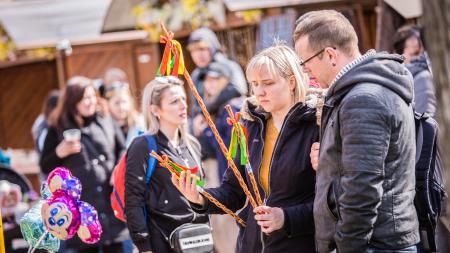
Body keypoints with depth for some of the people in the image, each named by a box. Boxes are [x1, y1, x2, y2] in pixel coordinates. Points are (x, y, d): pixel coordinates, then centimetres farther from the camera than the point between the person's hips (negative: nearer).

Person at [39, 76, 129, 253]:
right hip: (80, 209, -2)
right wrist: (60, 152, -12)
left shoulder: (106, 122, 10)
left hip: (111, 204, 2)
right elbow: (45, 167, 5)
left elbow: (123, 152, 18)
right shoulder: (59, 129, 3)